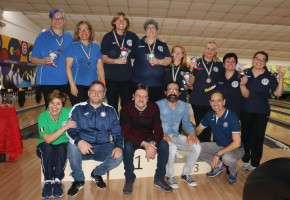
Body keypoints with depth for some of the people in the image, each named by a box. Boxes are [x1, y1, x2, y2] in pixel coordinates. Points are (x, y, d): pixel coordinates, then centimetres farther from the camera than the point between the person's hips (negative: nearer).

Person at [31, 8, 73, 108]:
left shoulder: (69, 37, 13)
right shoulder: (43, 36, 5)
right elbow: (33, 59, 3)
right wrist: (44, 61, -18)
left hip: (65, 80, 3)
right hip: (47, 80, -2)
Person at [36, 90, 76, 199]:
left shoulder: (67, 112, -13)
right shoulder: (42, 117, -16)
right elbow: (48, 139, -25)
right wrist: (65, 127, -32)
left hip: (63, 146, 0)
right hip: (45, 149, 0)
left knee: (62, 148, -33)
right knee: (47, 147, -33)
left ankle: (57, 181, -19)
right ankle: (48, 182, -19)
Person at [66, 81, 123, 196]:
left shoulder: (110, 111, 11)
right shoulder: (78, 109, 7)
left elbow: (117, 132, 7)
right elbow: (70, 129, -5)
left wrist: (119, 146, -14)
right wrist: (79, 141, -27)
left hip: (103, 147, 1)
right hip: (83, 147, -1)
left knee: (119, 156, -26)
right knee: (72, 146, -32)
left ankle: (97, 173, 6)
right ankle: (78, 180, -6)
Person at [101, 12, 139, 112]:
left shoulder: (132, 36, 9)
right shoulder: (108, 37, 3)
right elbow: (104, 58, 0)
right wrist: (116, 61, -18)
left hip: (127, 77, 2)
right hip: (111, 77, -1)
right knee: (112, 105, 4)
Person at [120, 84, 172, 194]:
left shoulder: (154, 107, -10)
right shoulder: (127, 108, -17)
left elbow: (158, 129, -12)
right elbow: (126, 132, -22)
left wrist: (152, 143, -33)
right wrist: (144, 144, -34)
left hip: (149, 138, 2)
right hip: (132, 138, -2)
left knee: (164, 145, -22)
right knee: (127, 147, -33)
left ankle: (159, 179, -4)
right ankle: (129, 180, -10)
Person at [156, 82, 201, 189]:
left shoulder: (183, 106, 6)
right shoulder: (158, 105, -9)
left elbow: (187, 122, 13)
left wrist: (192, 133, -8)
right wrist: (162, 134, -28)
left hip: (176, 136, 5)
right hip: (162, 136, -4)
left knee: (197, 146, -17)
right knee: (172, 147, -36)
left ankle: (186, 174, 6)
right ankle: (170, 176, -8)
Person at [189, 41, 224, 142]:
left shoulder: (219, 65, 9)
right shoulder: (197, 63, 4)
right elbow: (191, 82, 2)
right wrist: (192, 70, -12)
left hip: (212, 100, 2)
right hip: (197, 100, -1)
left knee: (209, 126, 6)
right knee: (199, 124, 5)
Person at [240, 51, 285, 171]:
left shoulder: (269, 77, -4)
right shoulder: (245, 73, 0)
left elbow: (278, 93, -8)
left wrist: (281, 79, -18)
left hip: (261, 113, -1)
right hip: (245, 111, 1)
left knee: (258, 138, 5)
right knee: (245, 136, 12)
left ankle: (255, 165, 22)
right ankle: (245, 161, 29)